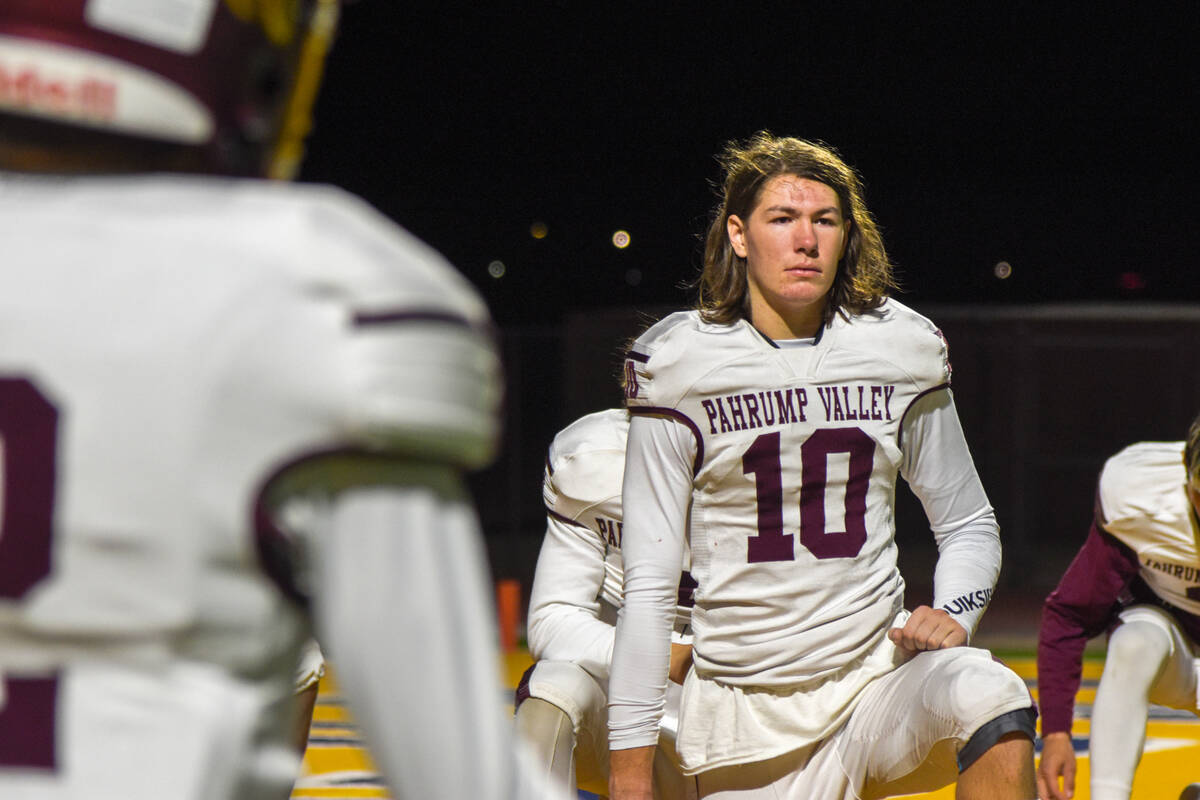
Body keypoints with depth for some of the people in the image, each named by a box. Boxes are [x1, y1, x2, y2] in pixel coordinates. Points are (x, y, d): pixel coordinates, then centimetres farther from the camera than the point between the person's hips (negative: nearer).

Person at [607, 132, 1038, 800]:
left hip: (880, 669, 1)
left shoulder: (900, 350, 2)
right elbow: (649, 582, -3)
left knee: (991, 696, -30)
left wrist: (953, 613, -7)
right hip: (749, 713, -1)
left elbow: (969, 523, 16)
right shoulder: (682, 363, -5)